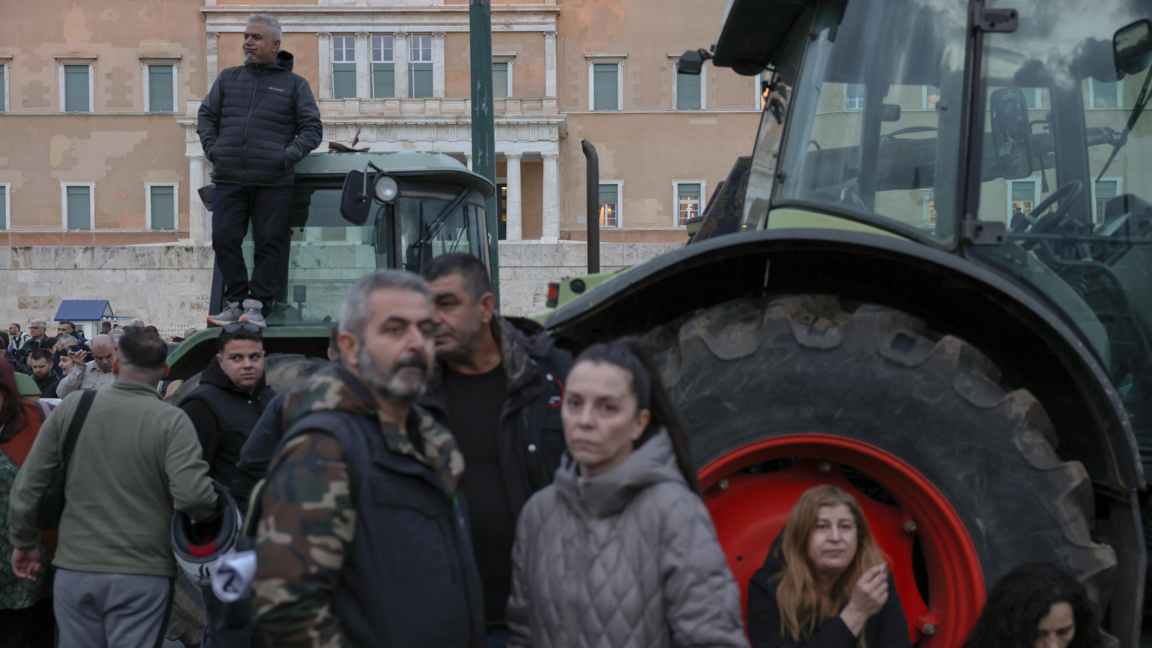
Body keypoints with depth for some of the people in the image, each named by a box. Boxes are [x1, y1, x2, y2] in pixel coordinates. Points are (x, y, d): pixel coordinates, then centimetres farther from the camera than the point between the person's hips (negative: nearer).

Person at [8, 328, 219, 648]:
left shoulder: (70, 408, 1)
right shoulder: (171, 421, -10)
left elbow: (28, 485, 6)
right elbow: (191, 493, -22)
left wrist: (25, 542, 19)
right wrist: (212, 512, 0)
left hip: (74, 570, 3)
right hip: (142, 574, -3)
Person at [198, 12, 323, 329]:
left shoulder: (294, 85, 10)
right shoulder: (228, 78, 17)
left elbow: (312, 128, 6)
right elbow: (206, 116, 20)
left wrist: (289, 156, -8)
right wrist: (213, 149, 3)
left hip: (273, 182, -2)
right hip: (228, 178, 2)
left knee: (269, 245, -3)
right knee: (223, 239, -5)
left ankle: (257, 305, 3)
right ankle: (235, 301, 7)